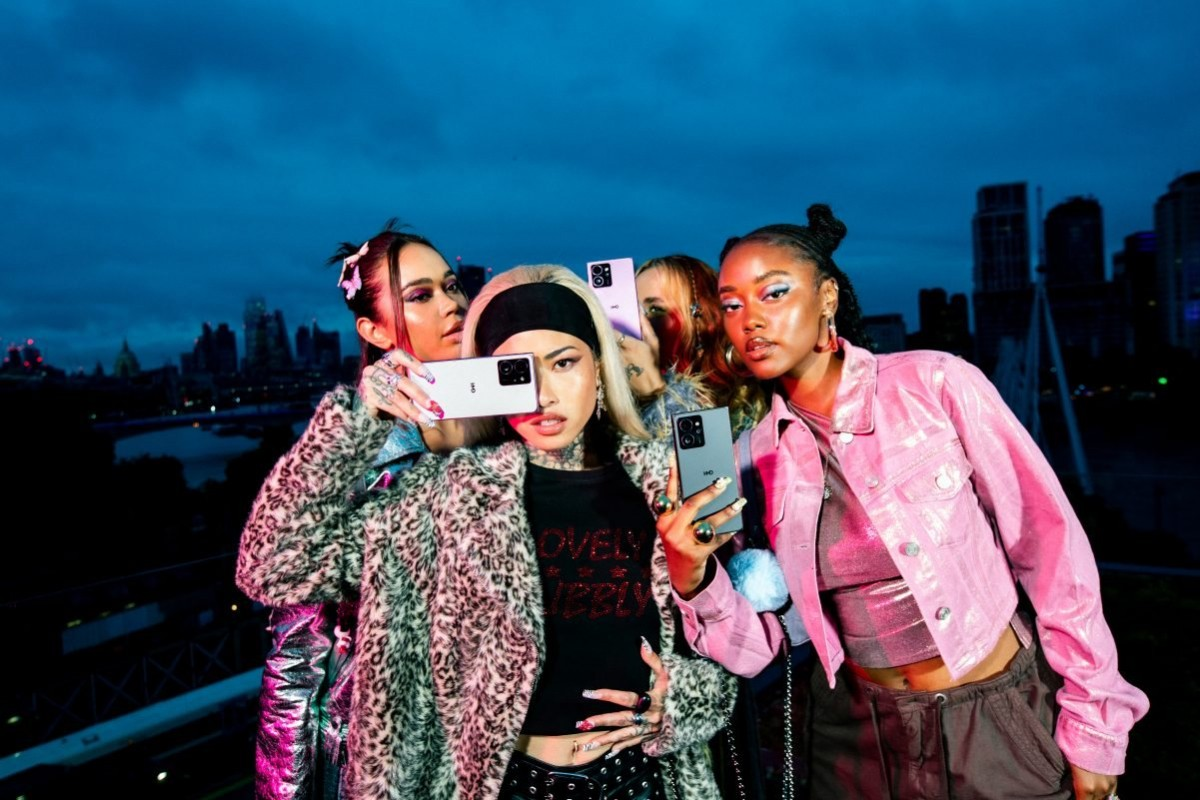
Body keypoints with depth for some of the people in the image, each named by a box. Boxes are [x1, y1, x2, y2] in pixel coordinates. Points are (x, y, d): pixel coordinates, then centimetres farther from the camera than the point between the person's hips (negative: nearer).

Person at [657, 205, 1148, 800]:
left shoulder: (934, 383, -15)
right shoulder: (757, 452, -6)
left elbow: (1049, 546, -9)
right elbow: (756, 647, -5)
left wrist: (1094, 726, -4)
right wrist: (693, 574, -23)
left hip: (1002, 723, -2)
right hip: (858, 740, 3)